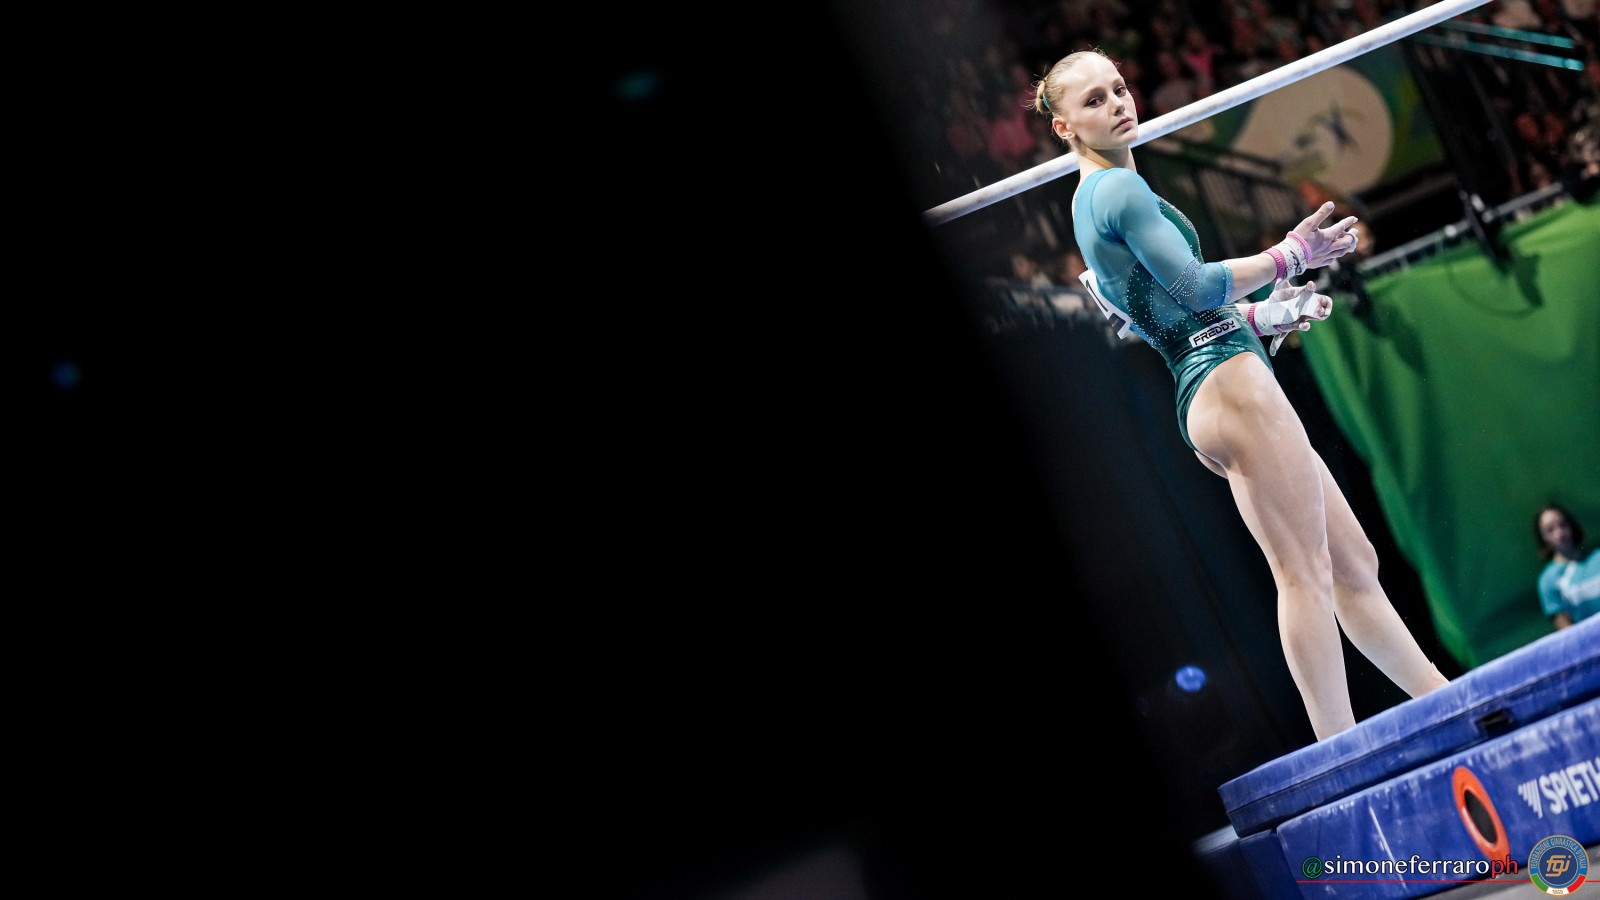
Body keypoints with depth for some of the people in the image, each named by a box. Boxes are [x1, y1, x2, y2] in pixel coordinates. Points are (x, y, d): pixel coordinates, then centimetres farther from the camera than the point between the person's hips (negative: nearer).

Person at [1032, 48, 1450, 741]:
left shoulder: (1094, 203, 23)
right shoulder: (1120, 189, -7)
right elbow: (1197, 287, -17)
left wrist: (1273, 311, 22)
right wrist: (1292, 254, -7)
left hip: (1207, 398, 11)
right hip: (1228, 380, -11)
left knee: (1354, 566, 10)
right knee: (1305, 573, -15)